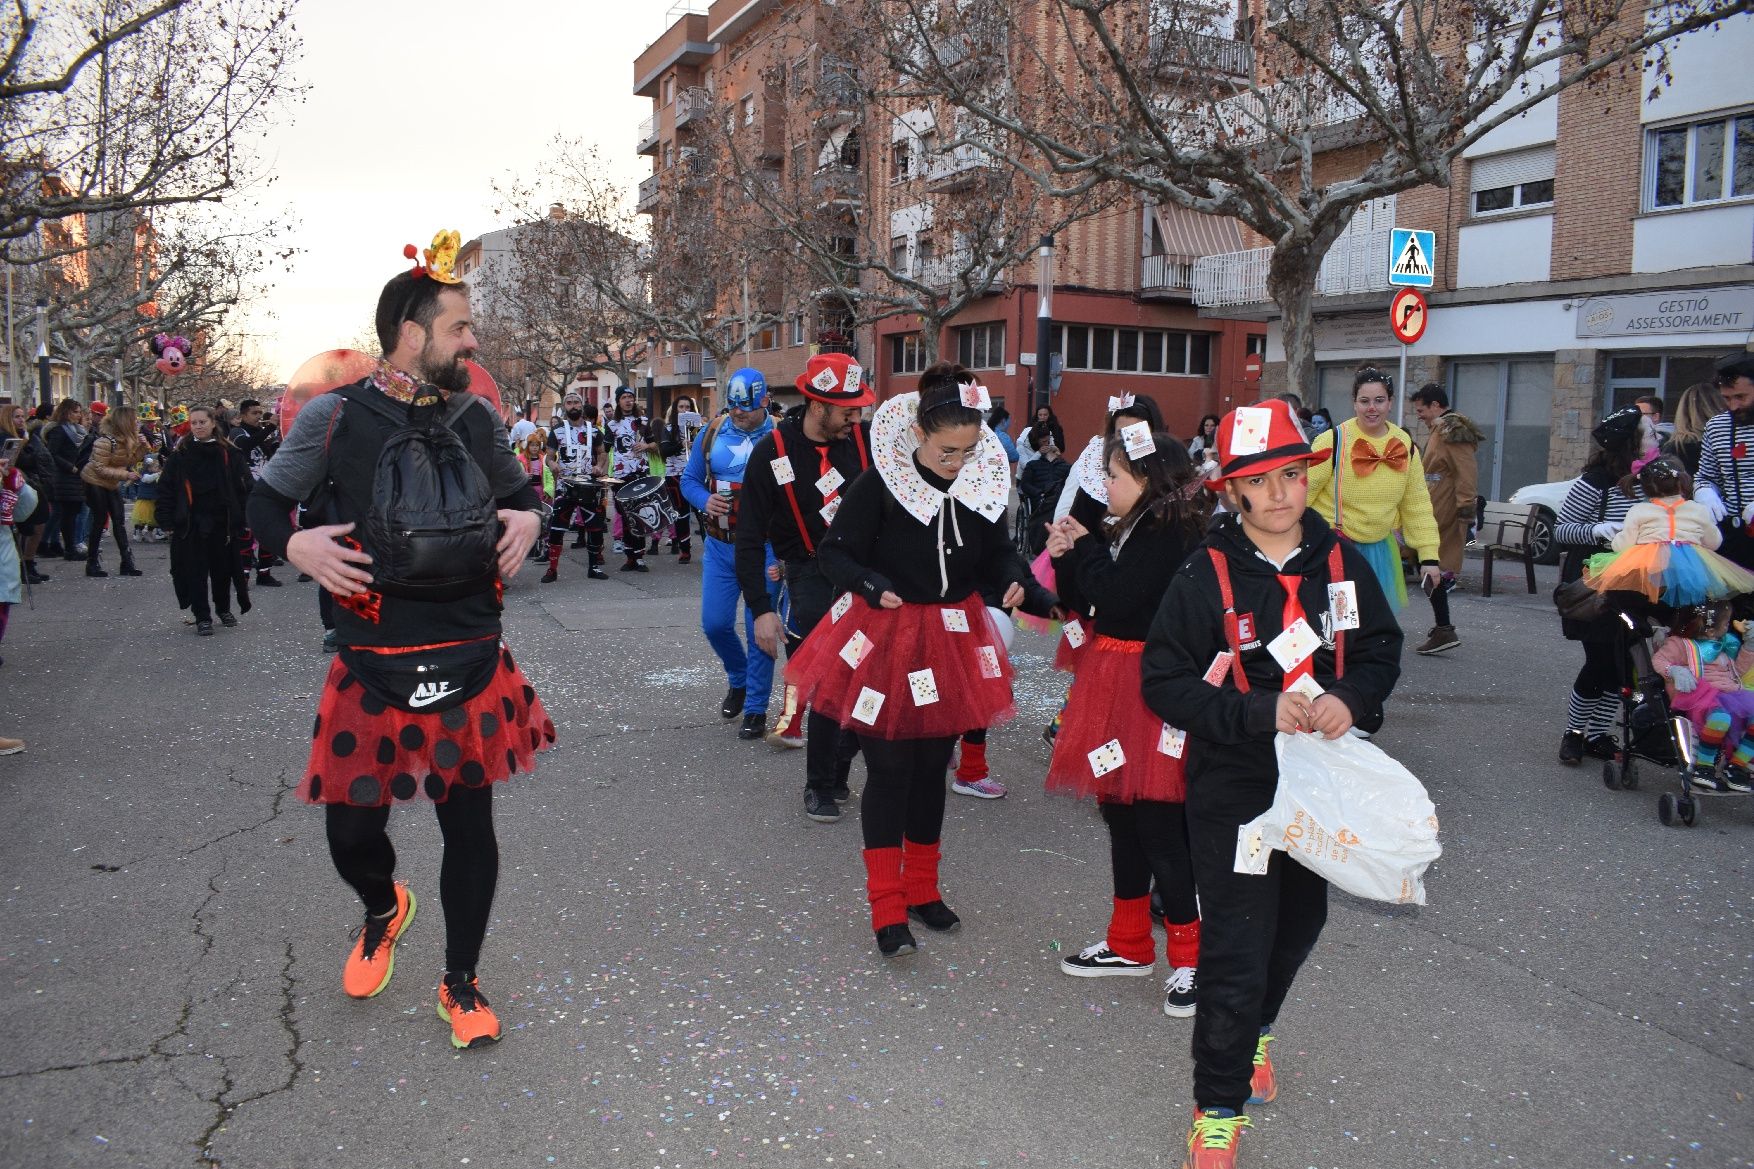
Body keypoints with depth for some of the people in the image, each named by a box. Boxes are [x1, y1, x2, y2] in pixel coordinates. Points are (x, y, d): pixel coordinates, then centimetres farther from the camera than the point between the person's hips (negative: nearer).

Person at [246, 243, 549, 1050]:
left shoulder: (477, 417, 5)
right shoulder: (333, 417, -5)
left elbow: (520, 491, 21)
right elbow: (265, 502, 6)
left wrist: (527, 517, -1)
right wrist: (296, 546, -14)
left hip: (472, 664, 2)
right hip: (373, 669, -2)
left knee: (469, 824, 9)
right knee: (351, 827, 8)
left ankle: (461, 982, 30)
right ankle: (383, 910, 46)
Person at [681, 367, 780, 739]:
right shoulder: (713, 433, 3)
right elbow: (689, 479, 10)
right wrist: (705, 500, -11)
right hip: (719, 545, 4)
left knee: (759, 628, 0)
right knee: (714, 623, 5)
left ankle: (756, 709, 12)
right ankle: (739, 679, 35)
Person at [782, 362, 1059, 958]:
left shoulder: (982, 484, -4)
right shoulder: (879, 484, -17)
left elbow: (998, 552, 7)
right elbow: (835, 552, -11)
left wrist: (1021, 585, -14)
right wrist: (873, 586, -30)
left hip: (952, 640, 4)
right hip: (884, 639, -4)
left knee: (933, 765, 14)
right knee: (889, 768, 0)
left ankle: (921, 889, 31)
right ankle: (888, 909, 10)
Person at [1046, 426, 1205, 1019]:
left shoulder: (1170, 534, -15)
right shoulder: (1132, 530, 13)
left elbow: (1112, 600, -24)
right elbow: (1084, 601, 14)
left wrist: (1085, 545, -10)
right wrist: (1069, 556, -1)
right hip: (1116, 683, 10)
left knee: (1159, 823, -4)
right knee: (1121, 813, 16)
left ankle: (1191, 957, 10)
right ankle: (1130, 944, 29)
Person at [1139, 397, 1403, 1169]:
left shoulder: (1341, 561, -4)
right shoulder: (1207, 575, -16)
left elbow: (1381, 649, 6)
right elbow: (1164, 681, -16)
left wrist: (1350, 697, -15)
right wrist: (1260, 710, -27)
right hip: (1233, 791, -5)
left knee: (1299, 924, 24)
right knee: (1237, 948, -1)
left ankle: (1252, 1030, 53)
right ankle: (1218, 1106, 19)